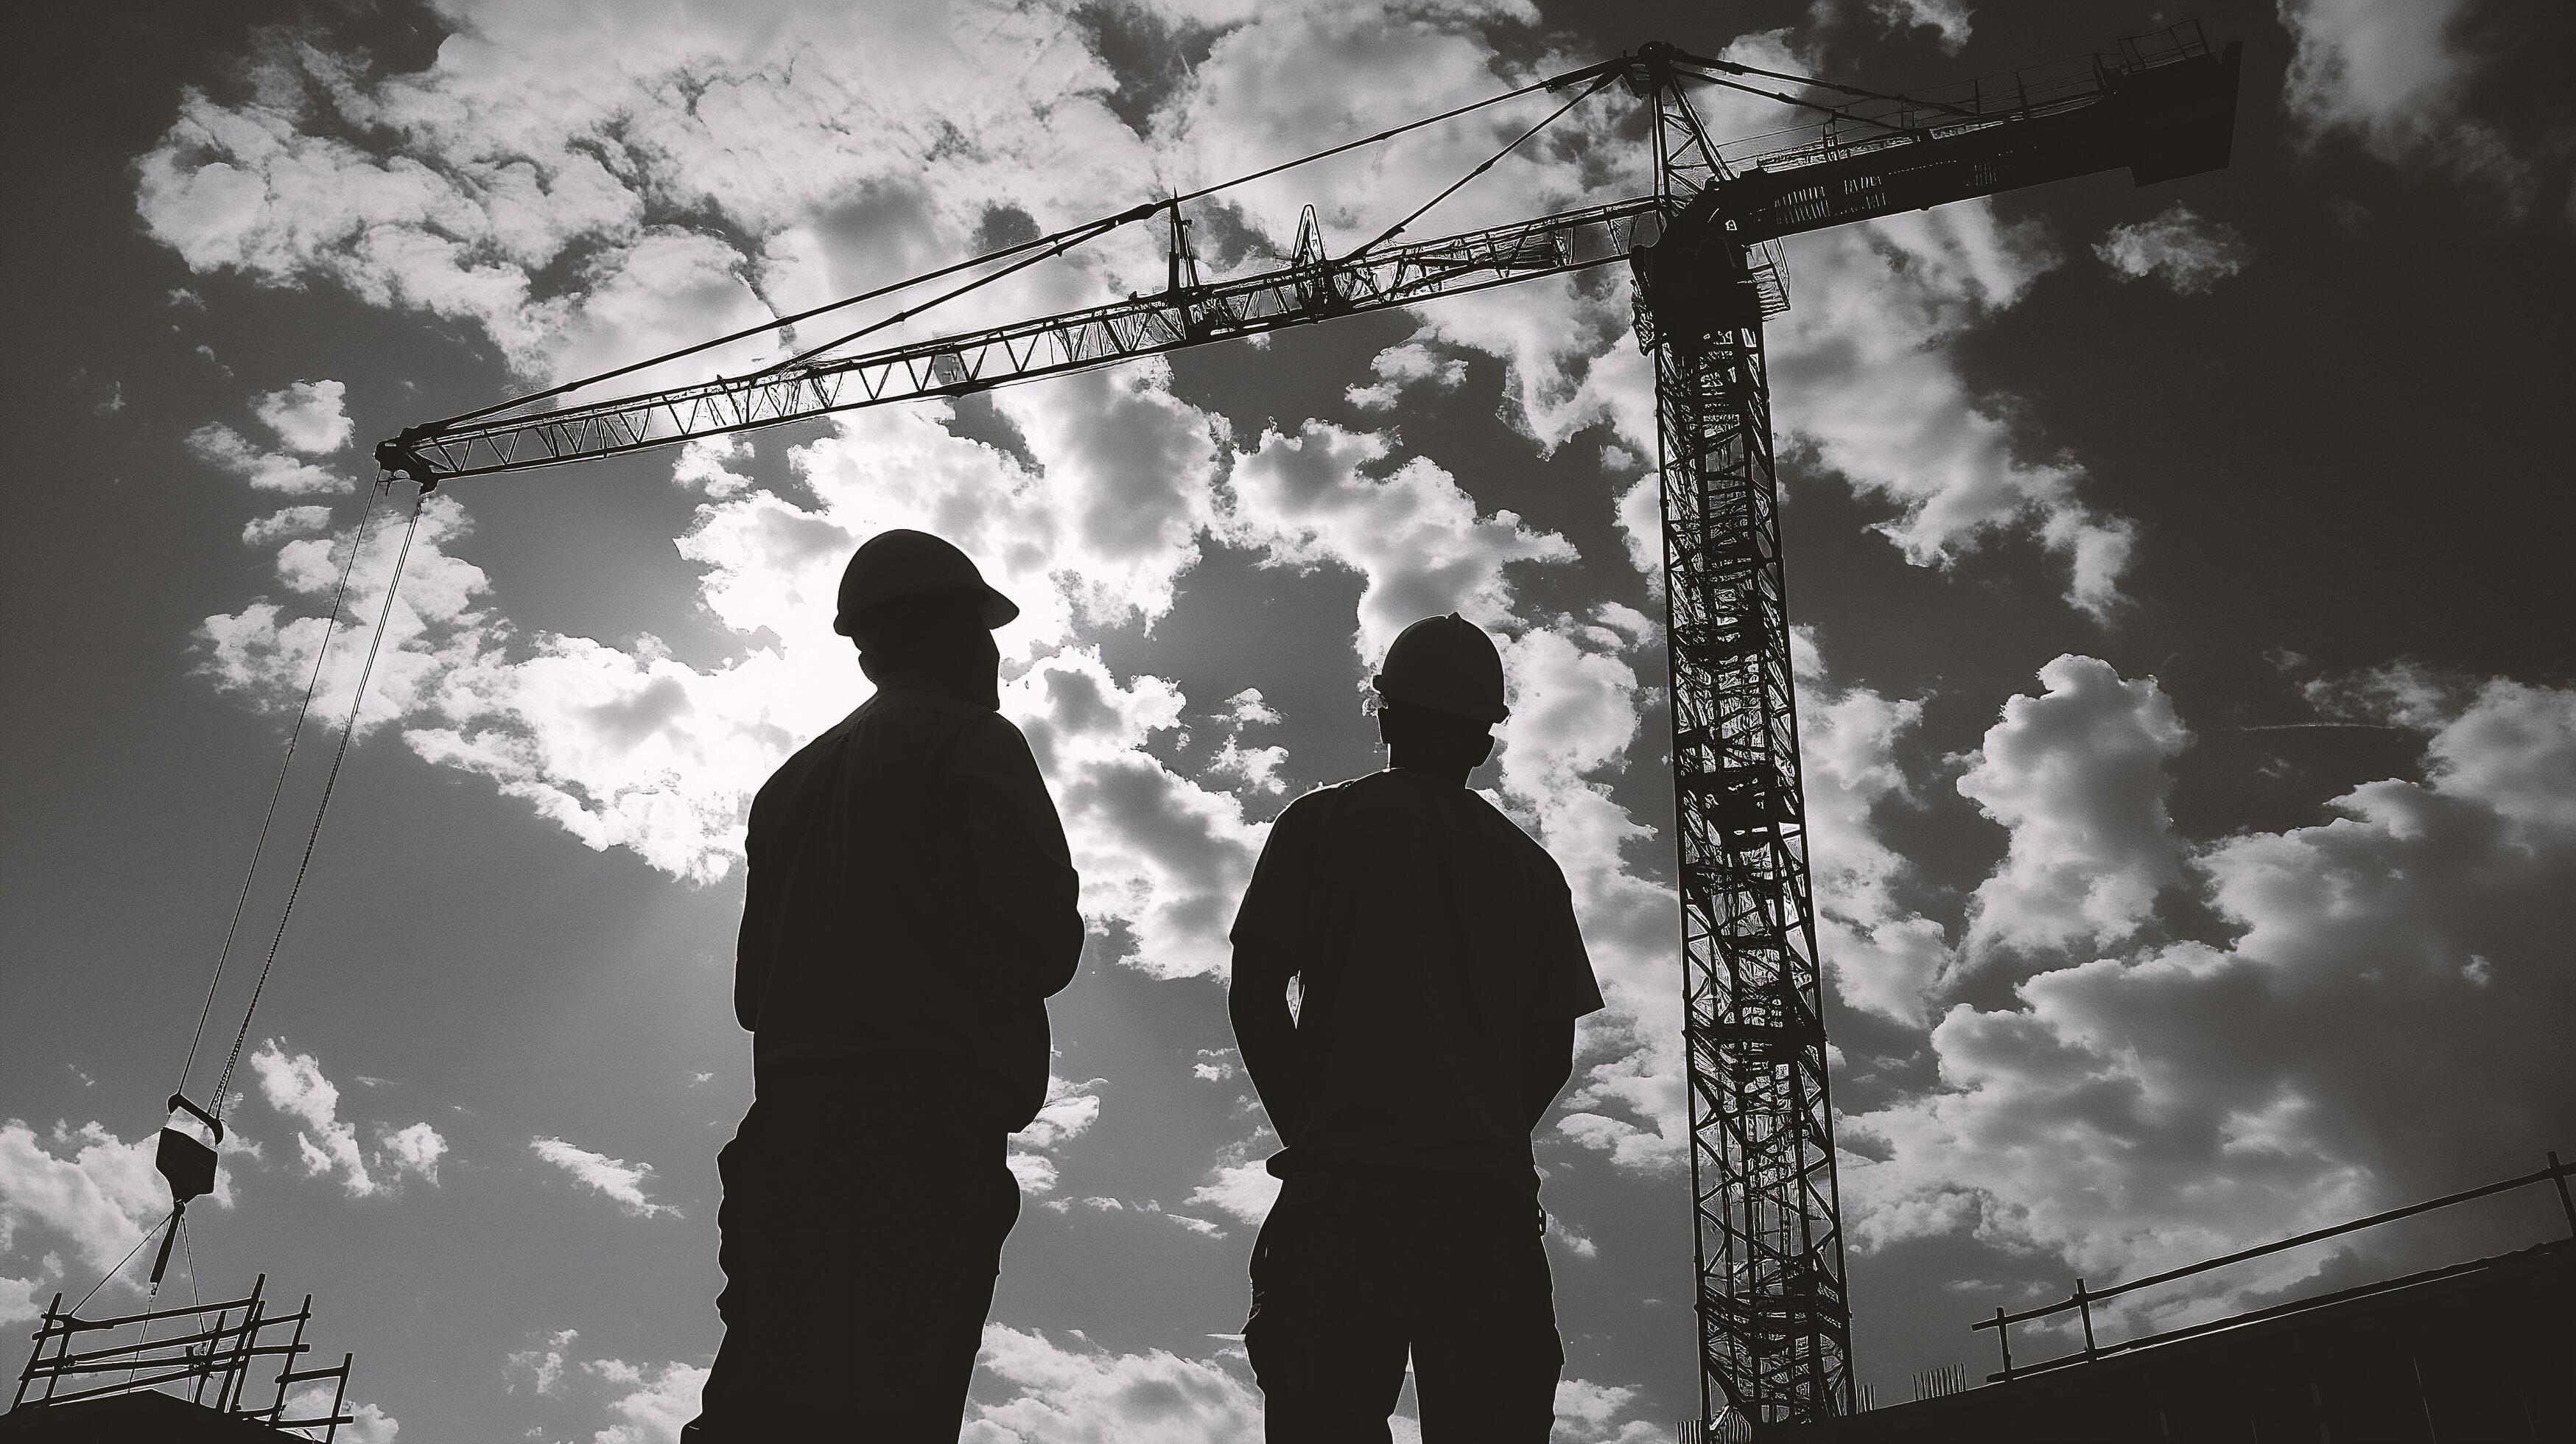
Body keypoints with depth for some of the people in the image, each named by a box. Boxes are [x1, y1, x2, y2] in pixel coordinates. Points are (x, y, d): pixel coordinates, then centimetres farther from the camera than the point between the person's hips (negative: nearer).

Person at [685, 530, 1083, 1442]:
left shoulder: (795, 780, 24)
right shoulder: (973, 743, 2)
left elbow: (753, 988, 21)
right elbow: (1042, 940, -10)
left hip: (792, 1129, 7)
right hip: (923, 1136, -7)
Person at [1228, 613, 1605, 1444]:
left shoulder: (1321, 824, 9)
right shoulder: (1530, 866, 17)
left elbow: (1254, 994, 3)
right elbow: (1553, 1048, 12)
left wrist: (1311, 1129, 10)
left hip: (1343, 1187, -2)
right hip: (1491, 1195, 3)